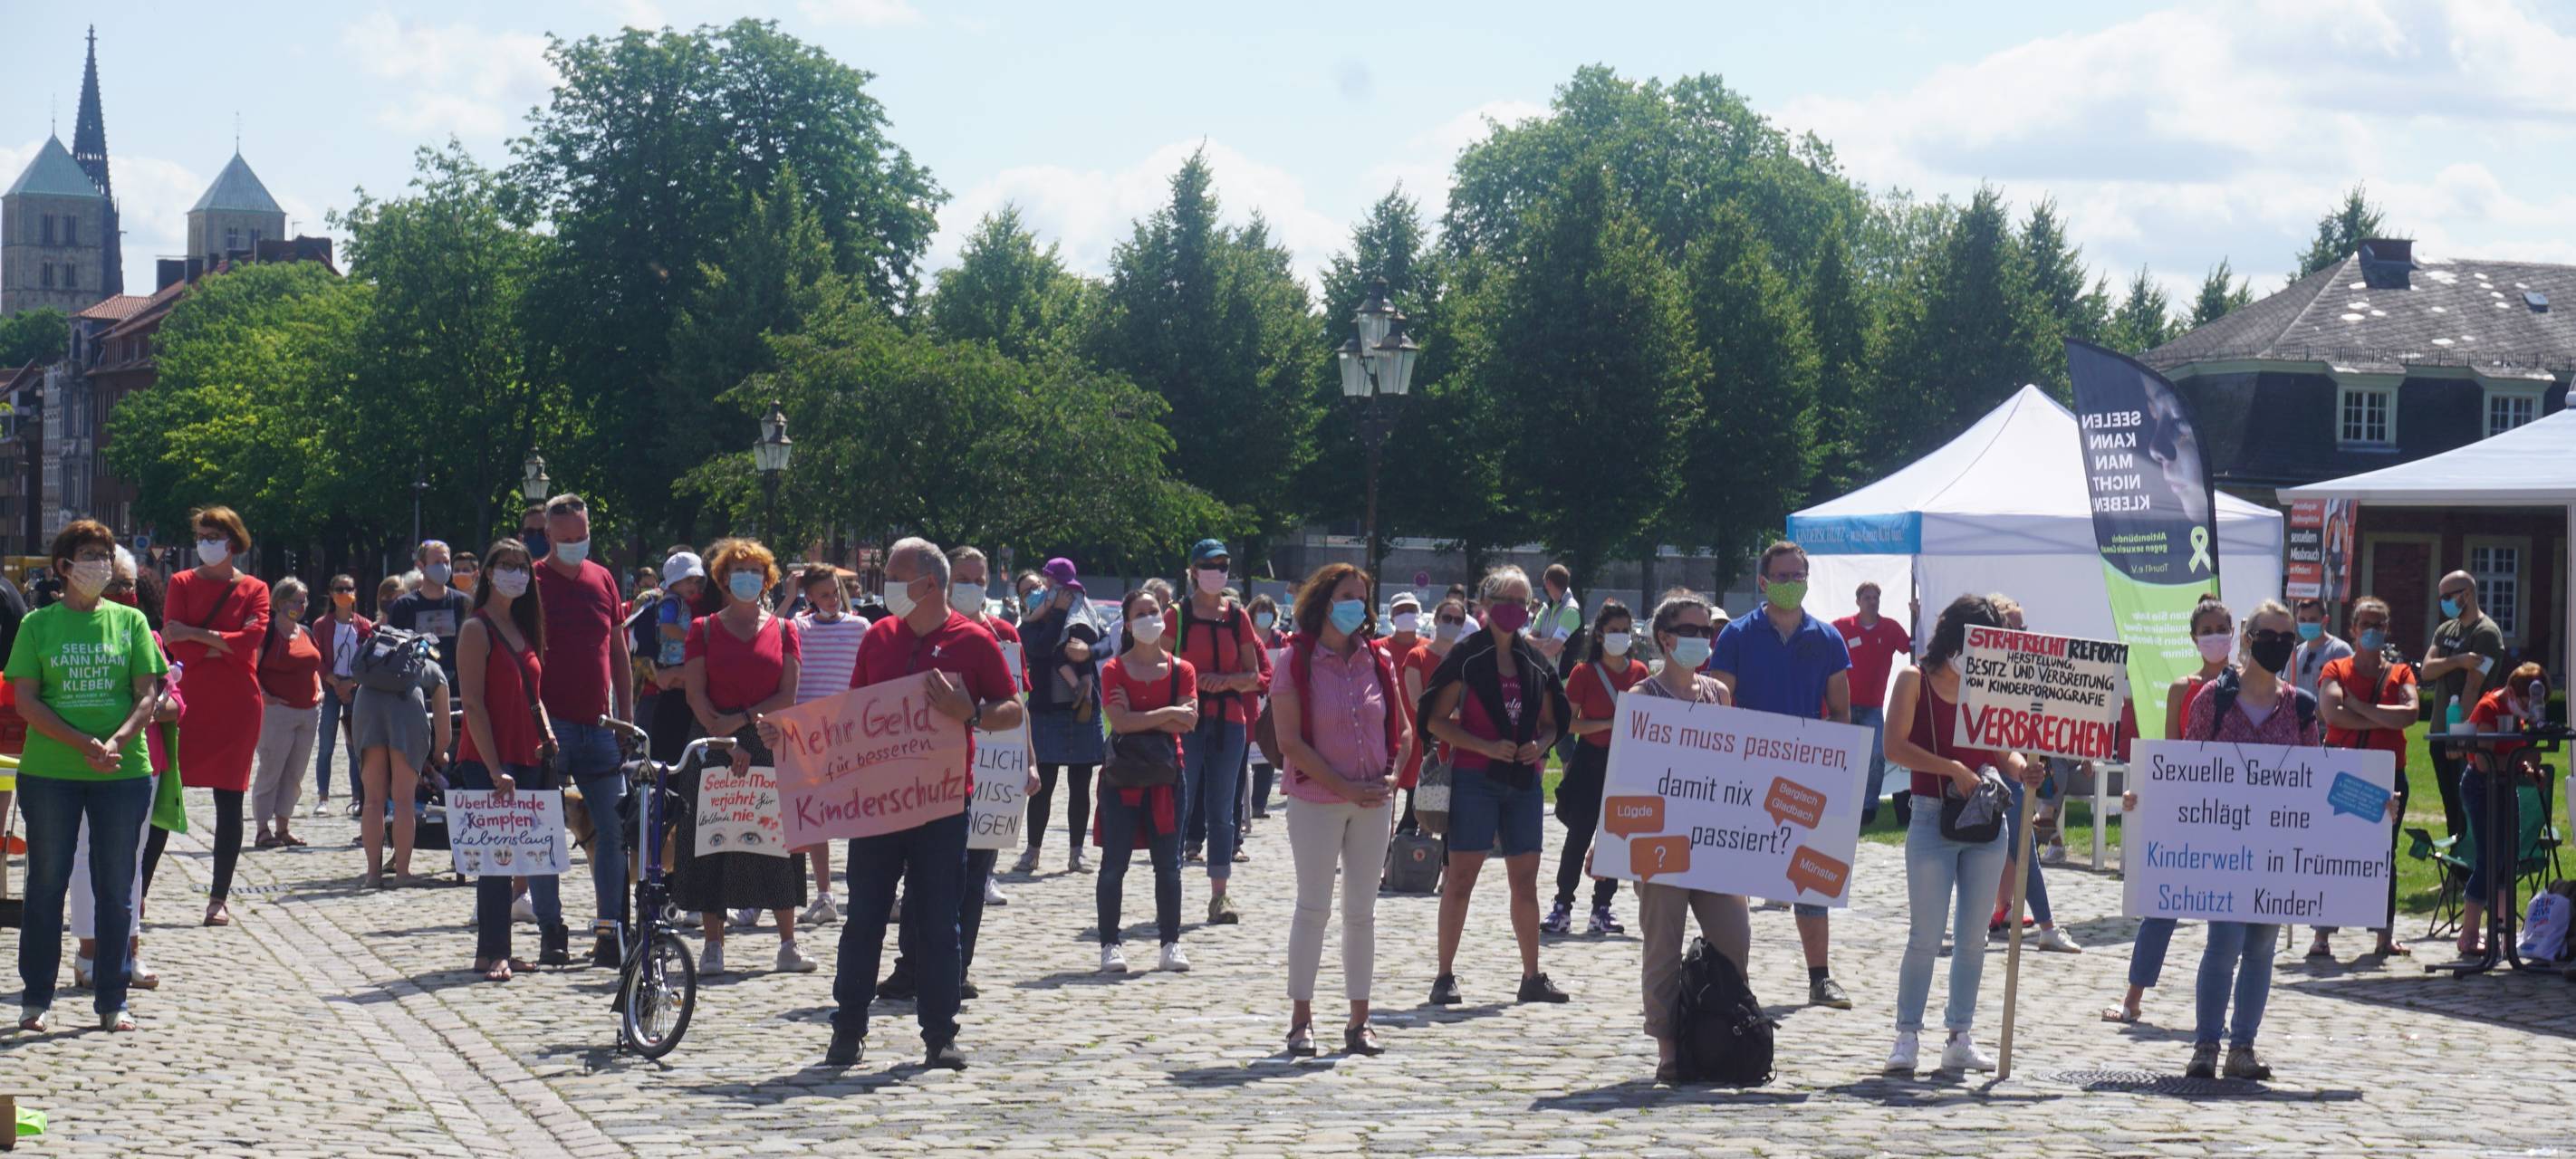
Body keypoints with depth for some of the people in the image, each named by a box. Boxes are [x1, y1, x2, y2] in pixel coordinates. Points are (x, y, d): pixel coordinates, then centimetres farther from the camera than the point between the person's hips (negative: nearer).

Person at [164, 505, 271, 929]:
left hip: (236, 703, 0)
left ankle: (219, 898, 5)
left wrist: (196, 635, -10)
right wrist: (222, 647, -10)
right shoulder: (182, 583, 9)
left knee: (230, 799, 1)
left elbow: (253, 638, -9)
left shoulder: (254, 589, 8)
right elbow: (174, 640, -4)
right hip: (189, 699, 0)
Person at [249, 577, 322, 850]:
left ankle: (283, 827, 16)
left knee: (295, 774, 10)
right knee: (271, 770, -6)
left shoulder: (307, 633, 16)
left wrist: (319, 689, 12)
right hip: (277, 711, -8)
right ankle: (263, 830, -3)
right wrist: (264, 695, -19)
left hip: (309, 712, 8)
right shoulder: (268, 632, -7)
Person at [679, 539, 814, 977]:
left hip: (770, 744, 1)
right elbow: (695, 695, -3)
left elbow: (788, 695, 0)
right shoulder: (704, 630, 6)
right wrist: (724, 739, -15)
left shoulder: (783, 630, 8)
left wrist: (740, 719, -12)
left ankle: (788, 945, 8)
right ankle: (713, 947, 3)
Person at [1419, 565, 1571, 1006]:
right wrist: (1487, 747, -16)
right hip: (1474, 779, -5)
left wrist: (1540, 745, -4)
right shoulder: (1466, 656, -4)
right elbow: (1436, 719, -7)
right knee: (1461, 878, -3)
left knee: (1525, 882, 8)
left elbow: (1552, 721, 18)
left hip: (1524, 782, 5)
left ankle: (1532, 977, 16)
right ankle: (1445, 976, 3)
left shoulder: (1535, 661, 11)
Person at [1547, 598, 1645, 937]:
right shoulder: (1584, 673, -4)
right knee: (1579, 836, -2)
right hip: (1591, 761, -3)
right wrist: (1609, 724, -17)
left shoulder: (1639, 672, 6)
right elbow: (1569, 723, -6)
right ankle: (1562, 906, 5)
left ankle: (1602, 909, 13)